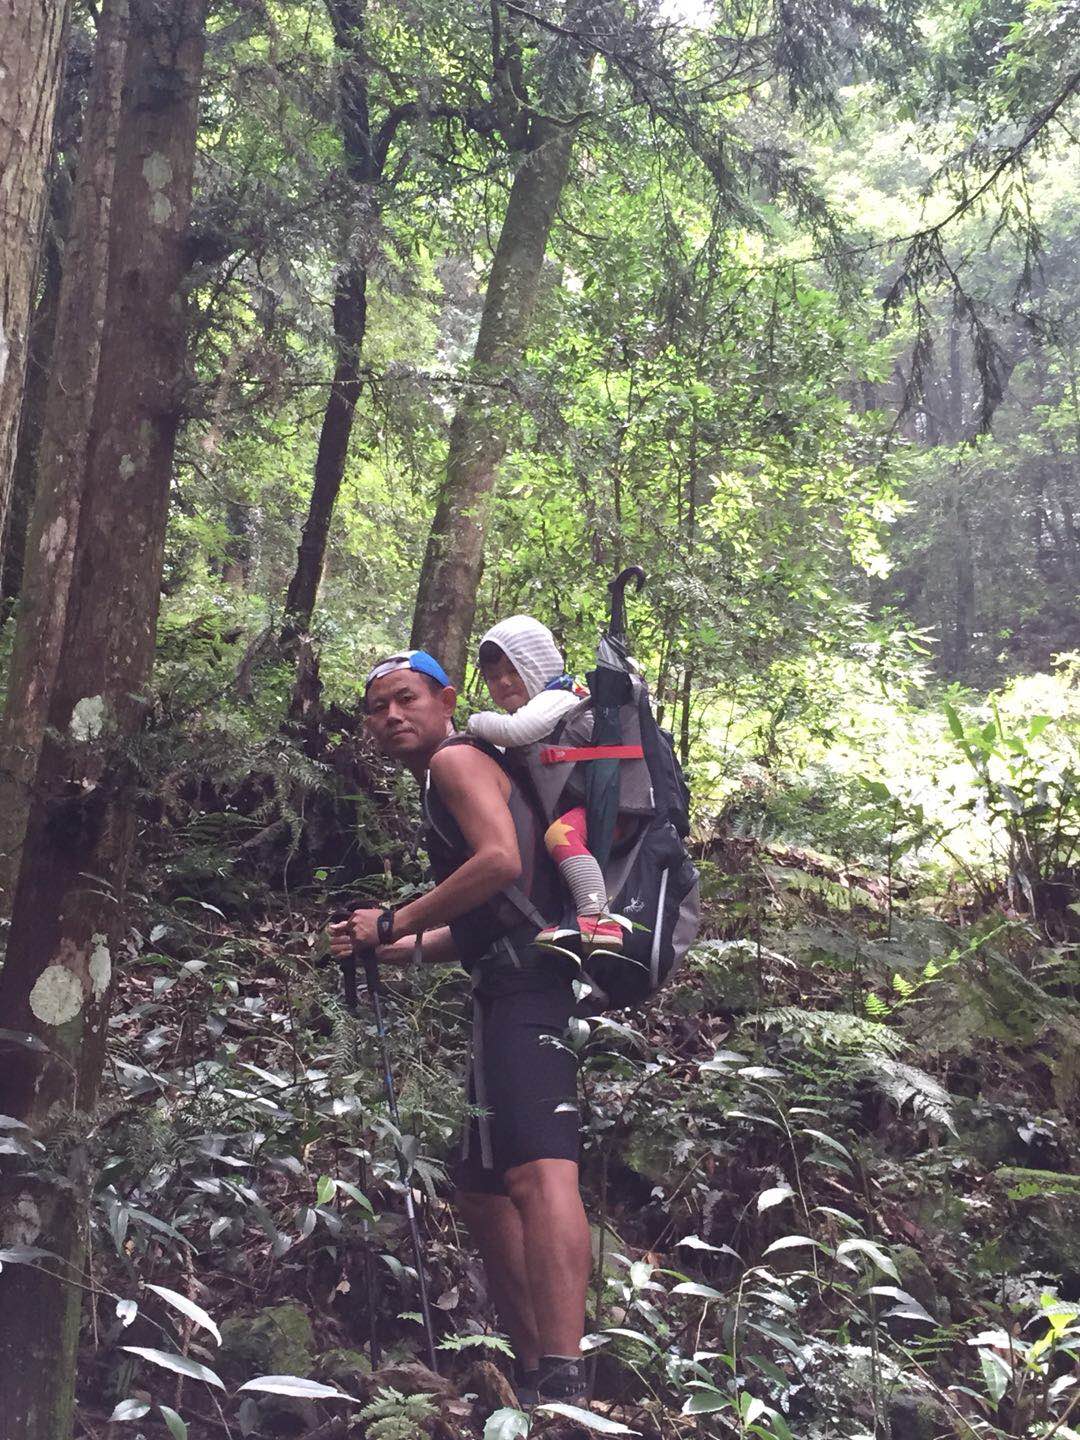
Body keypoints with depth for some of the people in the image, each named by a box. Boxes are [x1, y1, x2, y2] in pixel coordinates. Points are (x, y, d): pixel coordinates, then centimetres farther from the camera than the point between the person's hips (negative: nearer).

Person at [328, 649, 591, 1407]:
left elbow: (502, 860, -20)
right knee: (482, 1191, 17)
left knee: (539, 1171, -26)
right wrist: (387, 948, 23)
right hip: (519, 984, 11)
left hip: (525, 988, -11)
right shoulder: (457, 779, 28)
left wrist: (394, 921, -11)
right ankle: (535, 1373, 24)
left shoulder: (456, 759, -1)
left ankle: (564, 1386, -36)